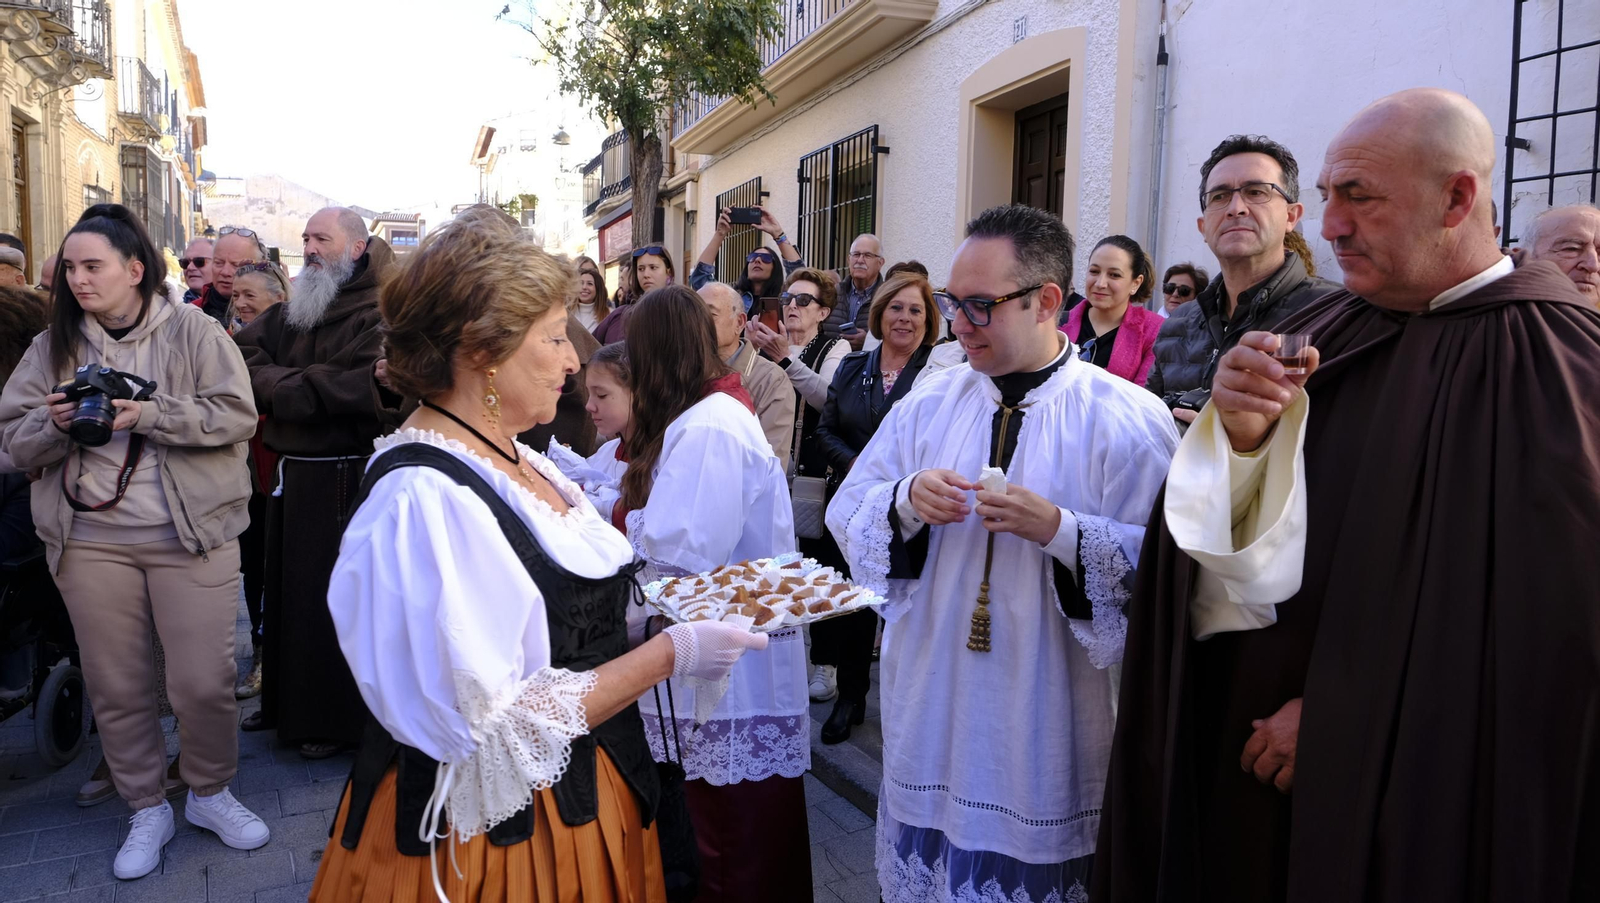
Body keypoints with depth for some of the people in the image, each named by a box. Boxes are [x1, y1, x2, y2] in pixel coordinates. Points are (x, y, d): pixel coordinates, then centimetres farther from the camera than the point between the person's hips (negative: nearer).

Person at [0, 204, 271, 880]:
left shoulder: (191, 331, -2)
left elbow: (236, 415, -11)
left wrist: (148, 414, -19)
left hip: (190, 536, -3)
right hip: (89, 541, 3)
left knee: (204, 680, 1)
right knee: (116, 685, 11)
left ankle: (210, 792, 26)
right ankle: (147, 809, 29)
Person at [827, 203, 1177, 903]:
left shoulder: (1128, 420, -10)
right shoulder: (931, 399, 3)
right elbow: (848, 510, 5)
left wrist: (1059, 529, -26)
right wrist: (905, 501, -15)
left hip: (1045, 719, -3)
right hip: (929, 706, 4)